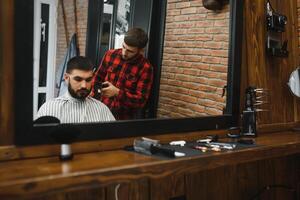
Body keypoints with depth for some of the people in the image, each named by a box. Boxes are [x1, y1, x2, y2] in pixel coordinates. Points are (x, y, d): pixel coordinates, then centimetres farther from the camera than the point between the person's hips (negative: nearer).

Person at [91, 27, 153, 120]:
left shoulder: (145, 67, -14)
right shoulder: (110, 55, -3)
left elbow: (141, 100, -15)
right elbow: (97, 79, 8)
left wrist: (117, 93, -26)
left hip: (126, 118, -3)